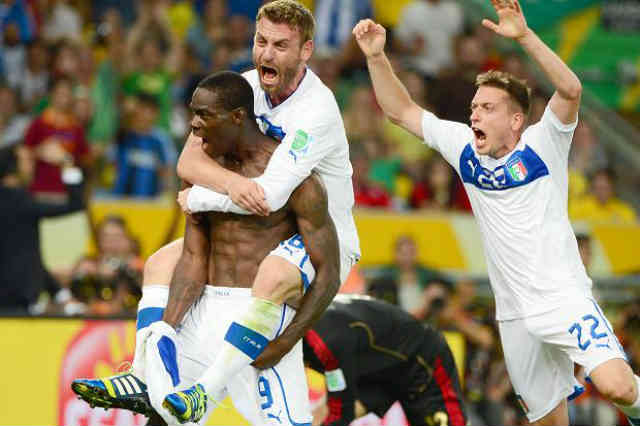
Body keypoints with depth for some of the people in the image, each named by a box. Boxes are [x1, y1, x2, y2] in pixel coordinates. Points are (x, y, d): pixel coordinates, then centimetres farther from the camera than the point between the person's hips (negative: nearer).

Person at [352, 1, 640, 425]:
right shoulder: (464, 148, 6)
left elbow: (571, 90, -26)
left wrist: (524, 36, -36)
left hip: (565, 296, -5)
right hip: (515, 314, 5)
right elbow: (402, 111, 11)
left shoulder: (542, 144, -8)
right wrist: (376, 57, -2)